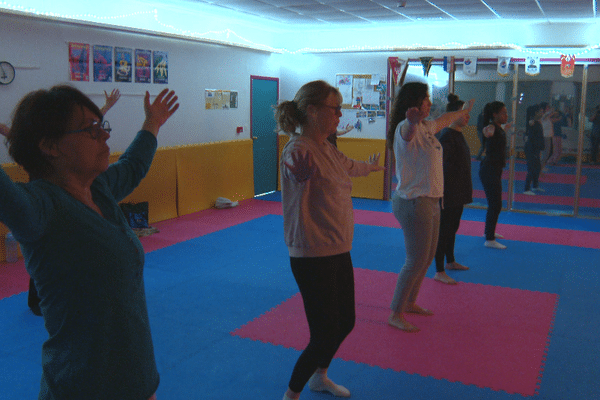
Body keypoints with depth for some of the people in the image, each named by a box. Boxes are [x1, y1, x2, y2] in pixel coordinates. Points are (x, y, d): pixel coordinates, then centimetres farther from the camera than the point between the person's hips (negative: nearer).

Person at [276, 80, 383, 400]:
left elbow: (350, 167, 32)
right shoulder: (298, 151, -18)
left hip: (339, 251, 9)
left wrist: (371, 166, 52)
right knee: (325, 335, -4)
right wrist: (303, 171, -65)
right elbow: (297, 169, -42)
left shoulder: (328, 151, 10)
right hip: (313, 257, -9)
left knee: (345, 323, 19)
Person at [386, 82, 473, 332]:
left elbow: (444, 119, 35)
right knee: (416, 261, -5)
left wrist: (464, 111, 53)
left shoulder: (426, 127, 13)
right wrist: (412, 122, -66)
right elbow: (407, 132, -42)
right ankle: (396, 314, 7)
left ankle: (410, 303, 33)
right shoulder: (406, 128, -16)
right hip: (413, 202, -10)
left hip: (430, 201, 10)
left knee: (428, 257, 18)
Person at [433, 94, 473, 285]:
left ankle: (450, 261, 37)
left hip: (458, 192, 10)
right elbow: (441, 165, -23)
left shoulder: (458, 134, 12)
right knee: (444, 229, -3)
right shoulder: (447, 136, -18)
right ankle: (439, 272, 5)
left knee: (452, 227, 21)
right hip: (448, 192, -10)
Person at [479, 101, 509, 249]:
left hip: (494, 169, 10)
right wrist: (488, 131, -67)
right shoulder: (492, 127, -19)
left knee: (495, 203, 20)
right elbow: (488, 131, -46)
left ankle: (489, 232, 36)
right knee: (495, 205, -9)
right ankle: (489, 240, -5)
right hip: (489, 169, -10)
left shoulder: (498, 128, 11)